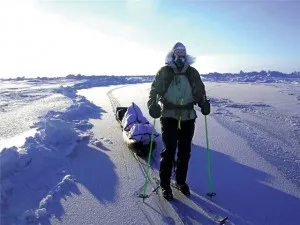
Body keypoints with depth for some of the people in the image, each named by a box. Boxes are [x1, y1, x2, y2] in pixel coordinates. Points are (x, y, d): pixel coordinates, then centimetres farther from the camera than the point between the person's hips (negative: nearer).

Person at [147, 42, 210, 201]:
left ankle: (181, 181, 30)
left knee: (185, 151, 11)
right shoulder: (164, 72, 2)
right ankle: (165, 185, 13)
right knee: (169, 151, -3)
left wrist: (204, 103, 0)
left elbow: (200, 91, 17)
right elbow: (154, 90, 2)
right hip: (169, 116, -3)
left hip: (188, 117, 3)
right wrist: (153, 104, -13)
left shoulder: (193, 73, 9)